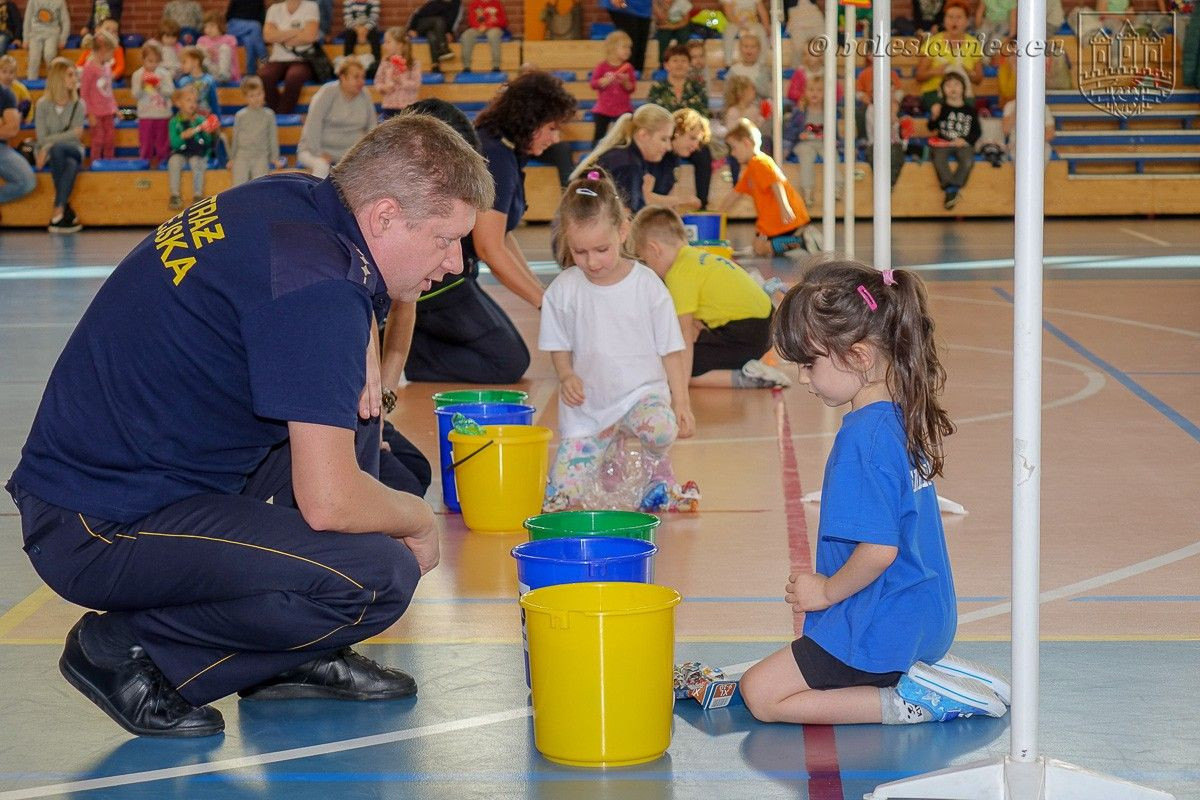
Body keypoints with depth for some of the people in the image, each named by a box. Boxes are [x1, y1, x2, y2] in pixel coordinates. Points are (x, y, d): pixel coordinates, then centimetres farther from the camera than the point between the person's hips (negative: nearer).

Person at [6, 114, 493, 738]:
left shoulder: (290, 197, 6)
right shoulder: (319, 288, -22)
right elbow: (328, 501, -24)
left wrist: (359, 337, 7)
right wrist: (418, 519, -3)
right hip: (103, 526, -10)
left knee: (351, 404, 19)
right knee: (381, 578, -21)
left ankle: (298, 655, 19)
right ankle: (130, 648, -4)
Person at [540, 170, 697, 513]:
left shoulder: (646, 284, -5)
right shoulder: (563, 289, -3)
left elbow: (670, 349, 2)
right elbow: (559, 345, 9)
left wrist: (681, 401, -3)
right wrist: (566, 375, -12)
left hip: (642, 394, -1)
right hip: (586, 405, 2)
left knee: (660, 427, -36)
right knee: (566, 490, -11)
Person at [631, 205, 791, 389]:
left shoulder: (679, 274, -14)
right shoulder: (698, 255, 15)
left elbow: (685, 332, -18)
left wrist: (682, 380, -17)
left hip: (744, 336, -10)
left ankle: (745, 378, -15)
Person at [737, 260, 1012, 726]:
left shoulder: (864, 436, -24)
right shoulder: (904, 417, 6)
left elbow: (879, 548, -26)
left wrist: (828, 590, -10)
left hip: (881, 629, -10)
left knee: (762, 695, -2)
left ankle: (908, 702, -8)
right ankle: (933, 676, 10)